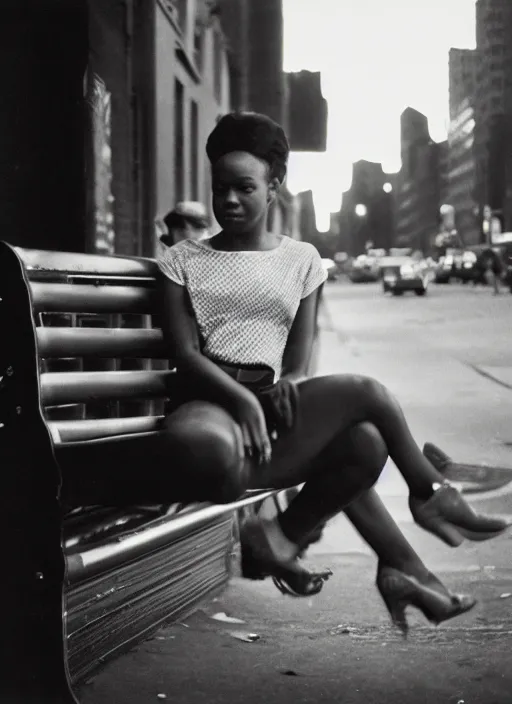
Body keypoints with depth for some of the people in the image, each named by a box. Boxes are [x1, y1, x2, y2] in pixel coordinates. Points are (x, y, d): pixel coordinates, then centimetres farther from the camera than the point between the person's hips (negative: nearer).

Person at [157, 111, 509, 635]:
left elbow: (298, 358, 12)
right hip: (206, 401, -4)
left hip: (270, 401, 4)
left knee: (364, 440, -22)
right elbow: (184, 352, -1)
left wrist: (289, 384, -13)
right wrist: (242, 400, -18)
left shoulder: (300, 259, 17)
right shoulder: (181, 261, 11)